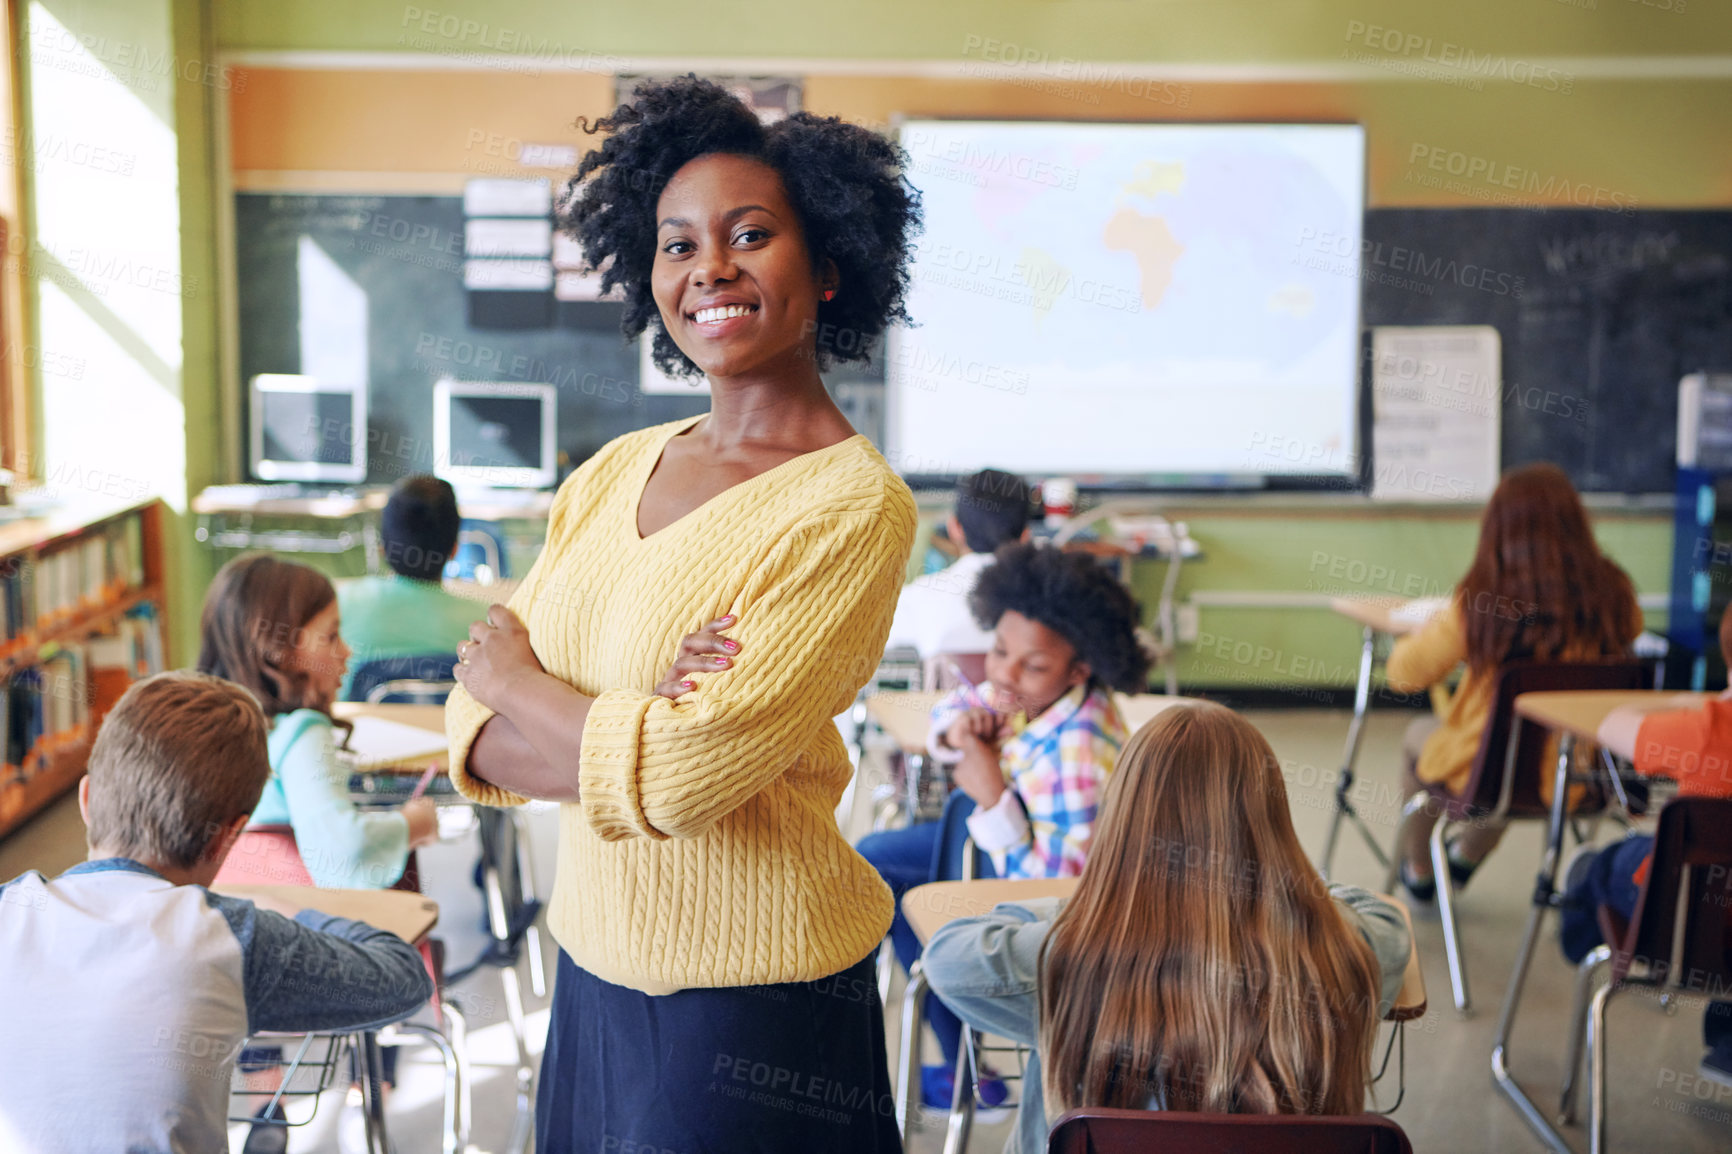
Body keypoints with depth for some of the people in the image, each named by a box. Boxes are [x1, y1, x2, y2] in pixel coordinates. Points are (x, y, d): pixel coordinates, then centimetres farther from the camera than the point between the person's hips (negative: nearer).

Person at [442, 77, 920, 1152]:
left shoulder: (856, 507, -17)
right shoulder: (611, 475, 4)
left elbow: (679, 780, -24)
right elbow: (474, 738, 0)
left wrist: (513, 677, -7)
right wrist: (626, 735, -19)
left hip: (755, 1008, -6)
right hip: (594, 976, 6)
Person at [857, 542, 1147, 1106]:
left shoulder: (1076, 755, -39)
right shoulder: (1035, 693, -16)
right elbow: (958, 703, 6)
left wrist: (991, 796, -37)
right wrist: (958, 727, -17)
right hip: (1018, 846, 9)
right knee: (872, 852, 20)